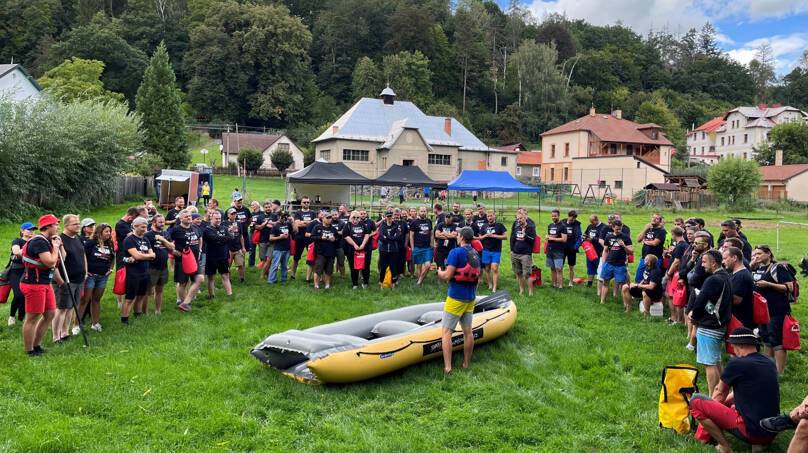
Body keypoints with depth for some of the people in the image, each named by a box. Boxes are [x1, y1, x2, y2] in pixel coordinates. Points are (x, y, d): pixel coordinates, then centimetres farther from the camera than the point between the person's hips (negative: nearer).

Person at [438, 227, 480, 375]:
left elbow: (448, 275, -20)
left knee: (446, 331, -4)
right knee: (467, 331, 14)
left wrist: (439, 273, 1)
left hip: (456, 298, -7)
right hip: (470, 299, 8)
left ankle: (447, 368, -10)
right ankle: (466, 365, 23)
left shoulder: (456, 252, -14)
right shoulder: (476, 254, 10)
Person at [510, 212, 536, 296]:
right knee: (518, 273, 12)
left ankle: (530, 292, -2)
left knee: (527, 274, -9)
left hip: (526, 254, -5)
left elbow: (532, 240, -9)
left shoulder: (531, 228, -2)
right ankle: (521, 289, 25)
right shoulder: (516, 227, 12)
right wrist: (512, 250, 13)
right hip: (515, 254, 5)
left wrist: (525, 234, -14)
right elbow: (512, 238, 19)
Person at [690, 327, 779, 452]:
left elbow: (720, 393, 6)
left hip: (750, 432, -8)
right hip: (771, 436, 8)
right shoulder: (769, 362, 8)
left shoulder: (737, 363, -13)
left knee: (695, 400, -4)